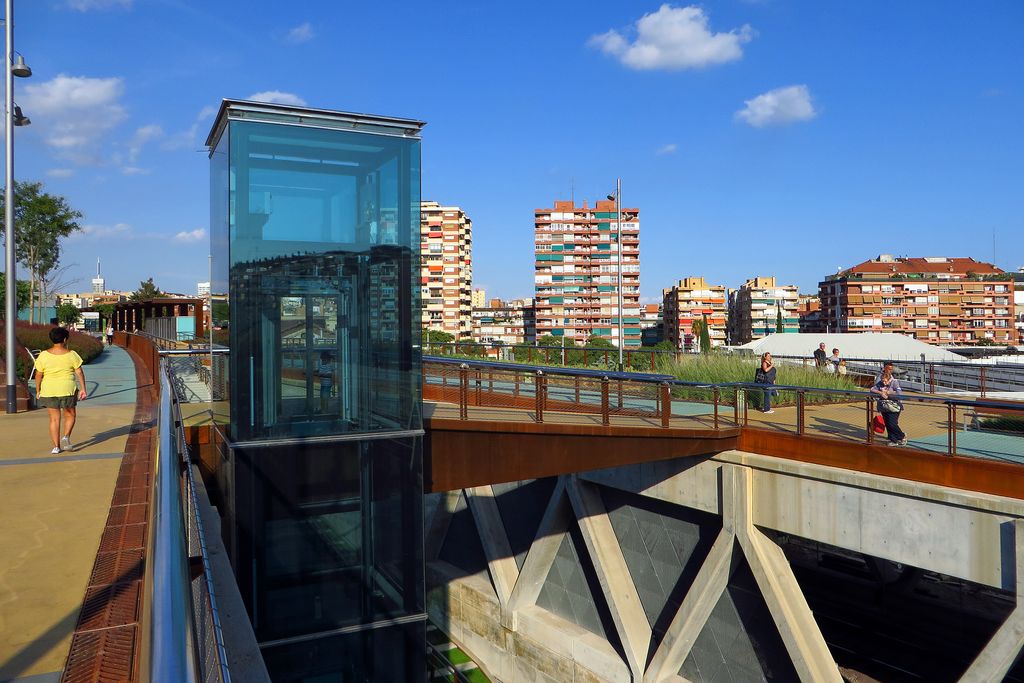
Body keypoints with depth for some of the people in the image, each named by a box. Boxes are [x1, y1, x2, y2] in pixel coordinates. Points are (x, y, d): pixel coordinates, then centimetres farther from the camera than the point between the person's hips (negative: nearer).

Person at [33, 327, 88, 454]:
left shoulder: (44, 355, -3)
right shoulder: (71, 355, -5)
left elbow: (38, 375, -1)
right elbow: (79, 372, -5)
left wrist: (38, 390, 10)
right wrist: (83, 389, -1)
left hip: (49, 391, 1)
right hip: (67, 390, -1)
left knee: (54, 419, 8)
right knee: (70, 415, 16)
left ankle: (56, 446, 6)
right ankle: (66, 437, -5)